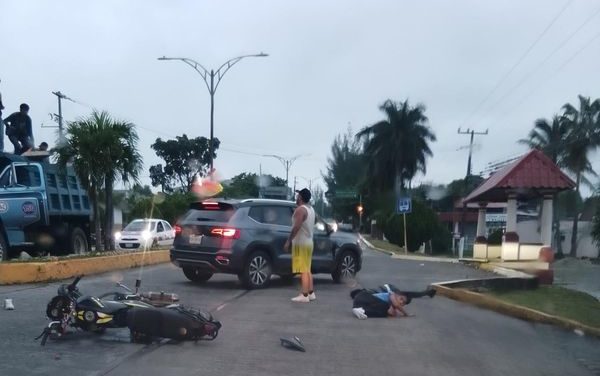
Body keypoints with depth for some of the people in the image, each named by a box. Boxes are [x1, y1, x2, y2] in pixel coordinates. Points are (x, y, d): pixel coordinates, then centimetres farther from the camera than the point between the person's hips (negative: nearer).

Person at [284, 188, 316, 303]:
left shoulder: (300, 209, -16)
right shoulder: (311, 209, 14)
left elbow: (296, 227, -23)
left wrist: (288, 241, -19)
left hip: (301, 243, -10)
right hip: (309, 242, 10)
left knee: (303, 270, -9)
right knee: (307, 270, 15)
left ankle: (304, 295, -9)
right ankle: (311, 293, 18)